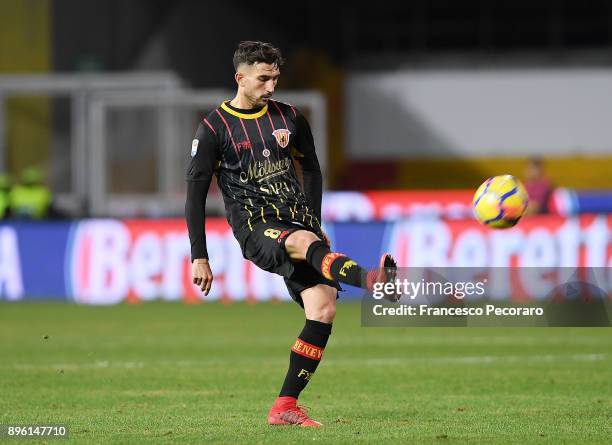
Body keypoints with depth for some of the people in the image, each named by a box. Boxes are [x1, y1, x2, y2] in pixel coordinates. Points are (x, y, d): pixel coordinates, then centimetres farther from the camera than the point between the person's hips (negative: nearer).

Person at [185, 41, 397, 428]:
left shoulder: (289, 118, 12)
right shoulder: (214, 128, 0)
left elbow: (311, 169, 24)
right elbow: (196, 192, 0)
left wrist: (315, 223, 16)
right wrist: (199, 257, -3)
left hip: (298, 220, 5)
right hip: (255, 227, -5)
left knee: (323, 309, -11)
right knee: (304, 243, -37)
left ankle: (285, 407, -4)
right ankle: (371, 280, -69)